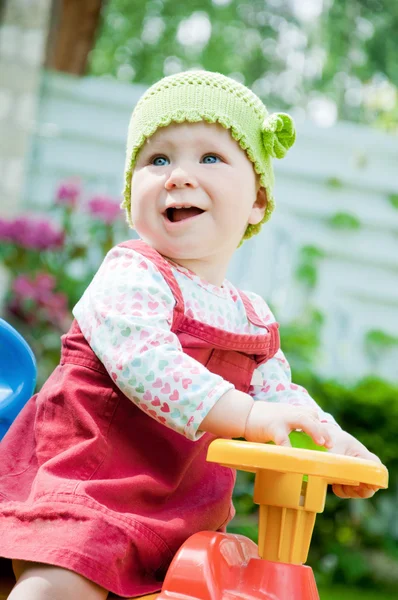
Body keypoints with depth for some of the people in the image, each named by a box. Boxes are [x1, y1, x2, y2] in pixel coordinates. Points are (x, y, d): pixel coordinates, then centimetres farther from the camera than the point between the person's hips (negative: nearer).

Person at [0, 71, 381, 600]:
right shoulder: (131, 275, -14)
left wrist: (333, 441, -6)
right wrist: (244, 414, -37)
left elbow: (279, 395, 15)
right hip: (85, 479, -7)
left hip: (182, 511, 7)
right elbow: (142, 361, -29)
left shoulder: (255, 318, 10)